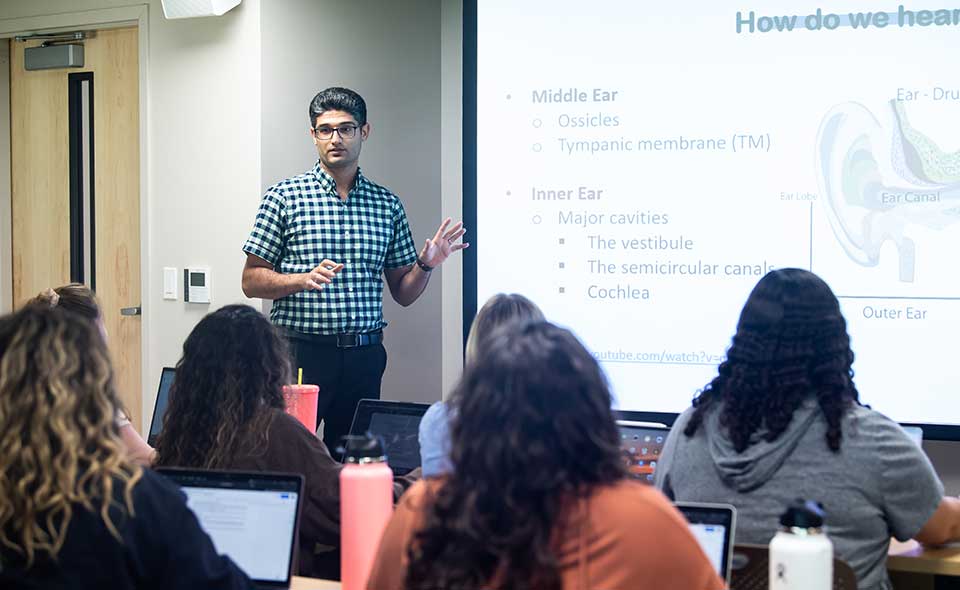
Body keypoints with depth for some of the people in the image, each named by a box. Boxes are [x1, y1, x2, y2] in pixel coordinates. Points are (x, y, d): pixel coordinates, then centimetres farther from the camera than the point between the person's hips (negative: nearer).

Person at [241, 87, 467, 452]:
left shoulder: (387, 205, 11)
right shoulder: (284, 197, 1)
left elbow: (403, 294, 15)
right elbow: (251, 281, 0)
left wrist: (426, 265, -4)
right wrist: (305, 279, -16)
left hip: (365, 356, 3)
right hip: (301, 352, -3)